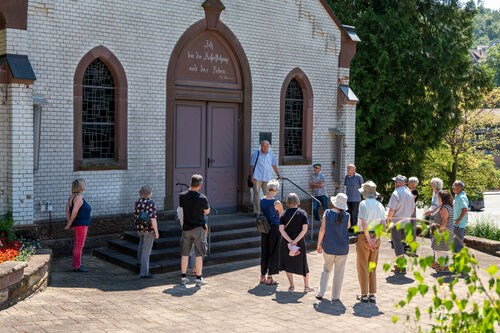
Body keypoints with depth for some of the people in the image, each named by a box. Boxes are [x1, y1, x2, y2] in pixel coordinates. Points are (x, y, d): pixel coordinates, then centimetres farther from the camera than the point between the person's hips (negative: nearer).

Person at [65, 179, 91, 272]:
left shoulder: (72, 196, 11)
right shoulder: (79, 198, -18)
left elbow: (67, 210, 9)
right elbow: (74, 212, -24)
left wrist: (69, 223, 5)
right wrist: (69, 224, -14)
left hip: (77, 225, 10)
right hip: (80, 225, -10)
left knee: (77, 245, 15)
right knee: (79, 246, -4)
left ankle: (76, 265, 20)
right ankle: (77, 266, 0)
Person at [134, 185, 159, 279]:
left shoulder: (138, 202, -1)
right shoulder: (150, 203, -20)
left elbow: (135, 215, 10)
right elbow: (153, 219, -22)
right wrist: (156, 232, -14)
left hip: (139, 228, 7)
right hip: (149, 229, -7)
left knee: (142, 241, 36)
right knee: (146, 251, 0)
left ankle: (139, 260, 52)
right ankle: (144, 273, 3)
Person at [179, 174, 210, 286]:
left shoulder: (182, 196, -6)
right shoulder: (202, 198, -15)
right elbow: (207, 211, 1)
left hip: (186, 228, 4)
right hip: (198, 228, -3)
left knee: (185, 254, 12)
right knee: (199, 255, 4)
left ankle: (183, 277, 19)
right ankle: (199, 278, 7)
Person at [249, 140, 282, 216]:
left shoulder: (270, 154, 13)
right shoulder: (256, 154, 2)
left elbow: (274, 165, 22)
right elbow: (251, 166, 3)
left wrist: (278, 175, 18)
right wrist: (252, 177, -4)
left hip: (267, 178, 4)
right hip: (257, 178, -3)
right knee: (256, 194, -4)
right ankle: (256, 212, 1)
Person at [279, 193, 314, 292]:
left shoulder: (284, 214, -4)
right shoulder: (303, 213, -6)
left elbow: (281, 229, -13)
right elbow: (304, 229, -15)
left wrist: (290, 241, -16)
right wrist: (295, 241, -16)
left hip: (286, 241, 0)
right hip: (300, 242, 0)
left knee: (288, 263, 14)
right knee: (303, 263, 14)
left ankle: (291, 285, 10)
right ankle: (306, 286, 23)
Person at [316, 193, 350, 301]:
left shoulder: (327, 213, -9)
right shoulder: (346, 216, -8)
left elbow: (322, 230, -7)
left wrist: (319, 244, 3)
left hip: (328, 247, 1)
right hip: (342, 248, -1)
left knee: (326, 269, 18)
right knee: (339, 272, 9)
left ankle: (321, 293, 14)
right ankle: (335, 296, 14)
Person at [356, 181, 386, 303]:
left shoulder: (363, 204, -11)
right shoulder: (380, 205, 6)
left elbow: (364, 224, -20)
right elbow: (383, 225, -2)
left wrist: (369, 240, -14)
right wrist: (375, 239, -6)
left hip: (364, 237, -5)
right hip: (376, 237, 5)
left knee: (363, 267, 4)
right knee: (373, 267, 13)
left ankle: (364, 295, 7)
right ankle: (372, 295, 14)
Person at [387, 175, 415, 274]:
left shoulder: (396, 194, -15)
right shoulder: (409, 193, 5)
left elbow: (391, 210, -18)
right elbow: (412, 209, 12)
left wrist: (388, 218, -1)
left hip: (396, 223, -6)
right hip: (406, 223, 6)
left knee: (397, 244, -1)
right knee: (401, 243, 18)